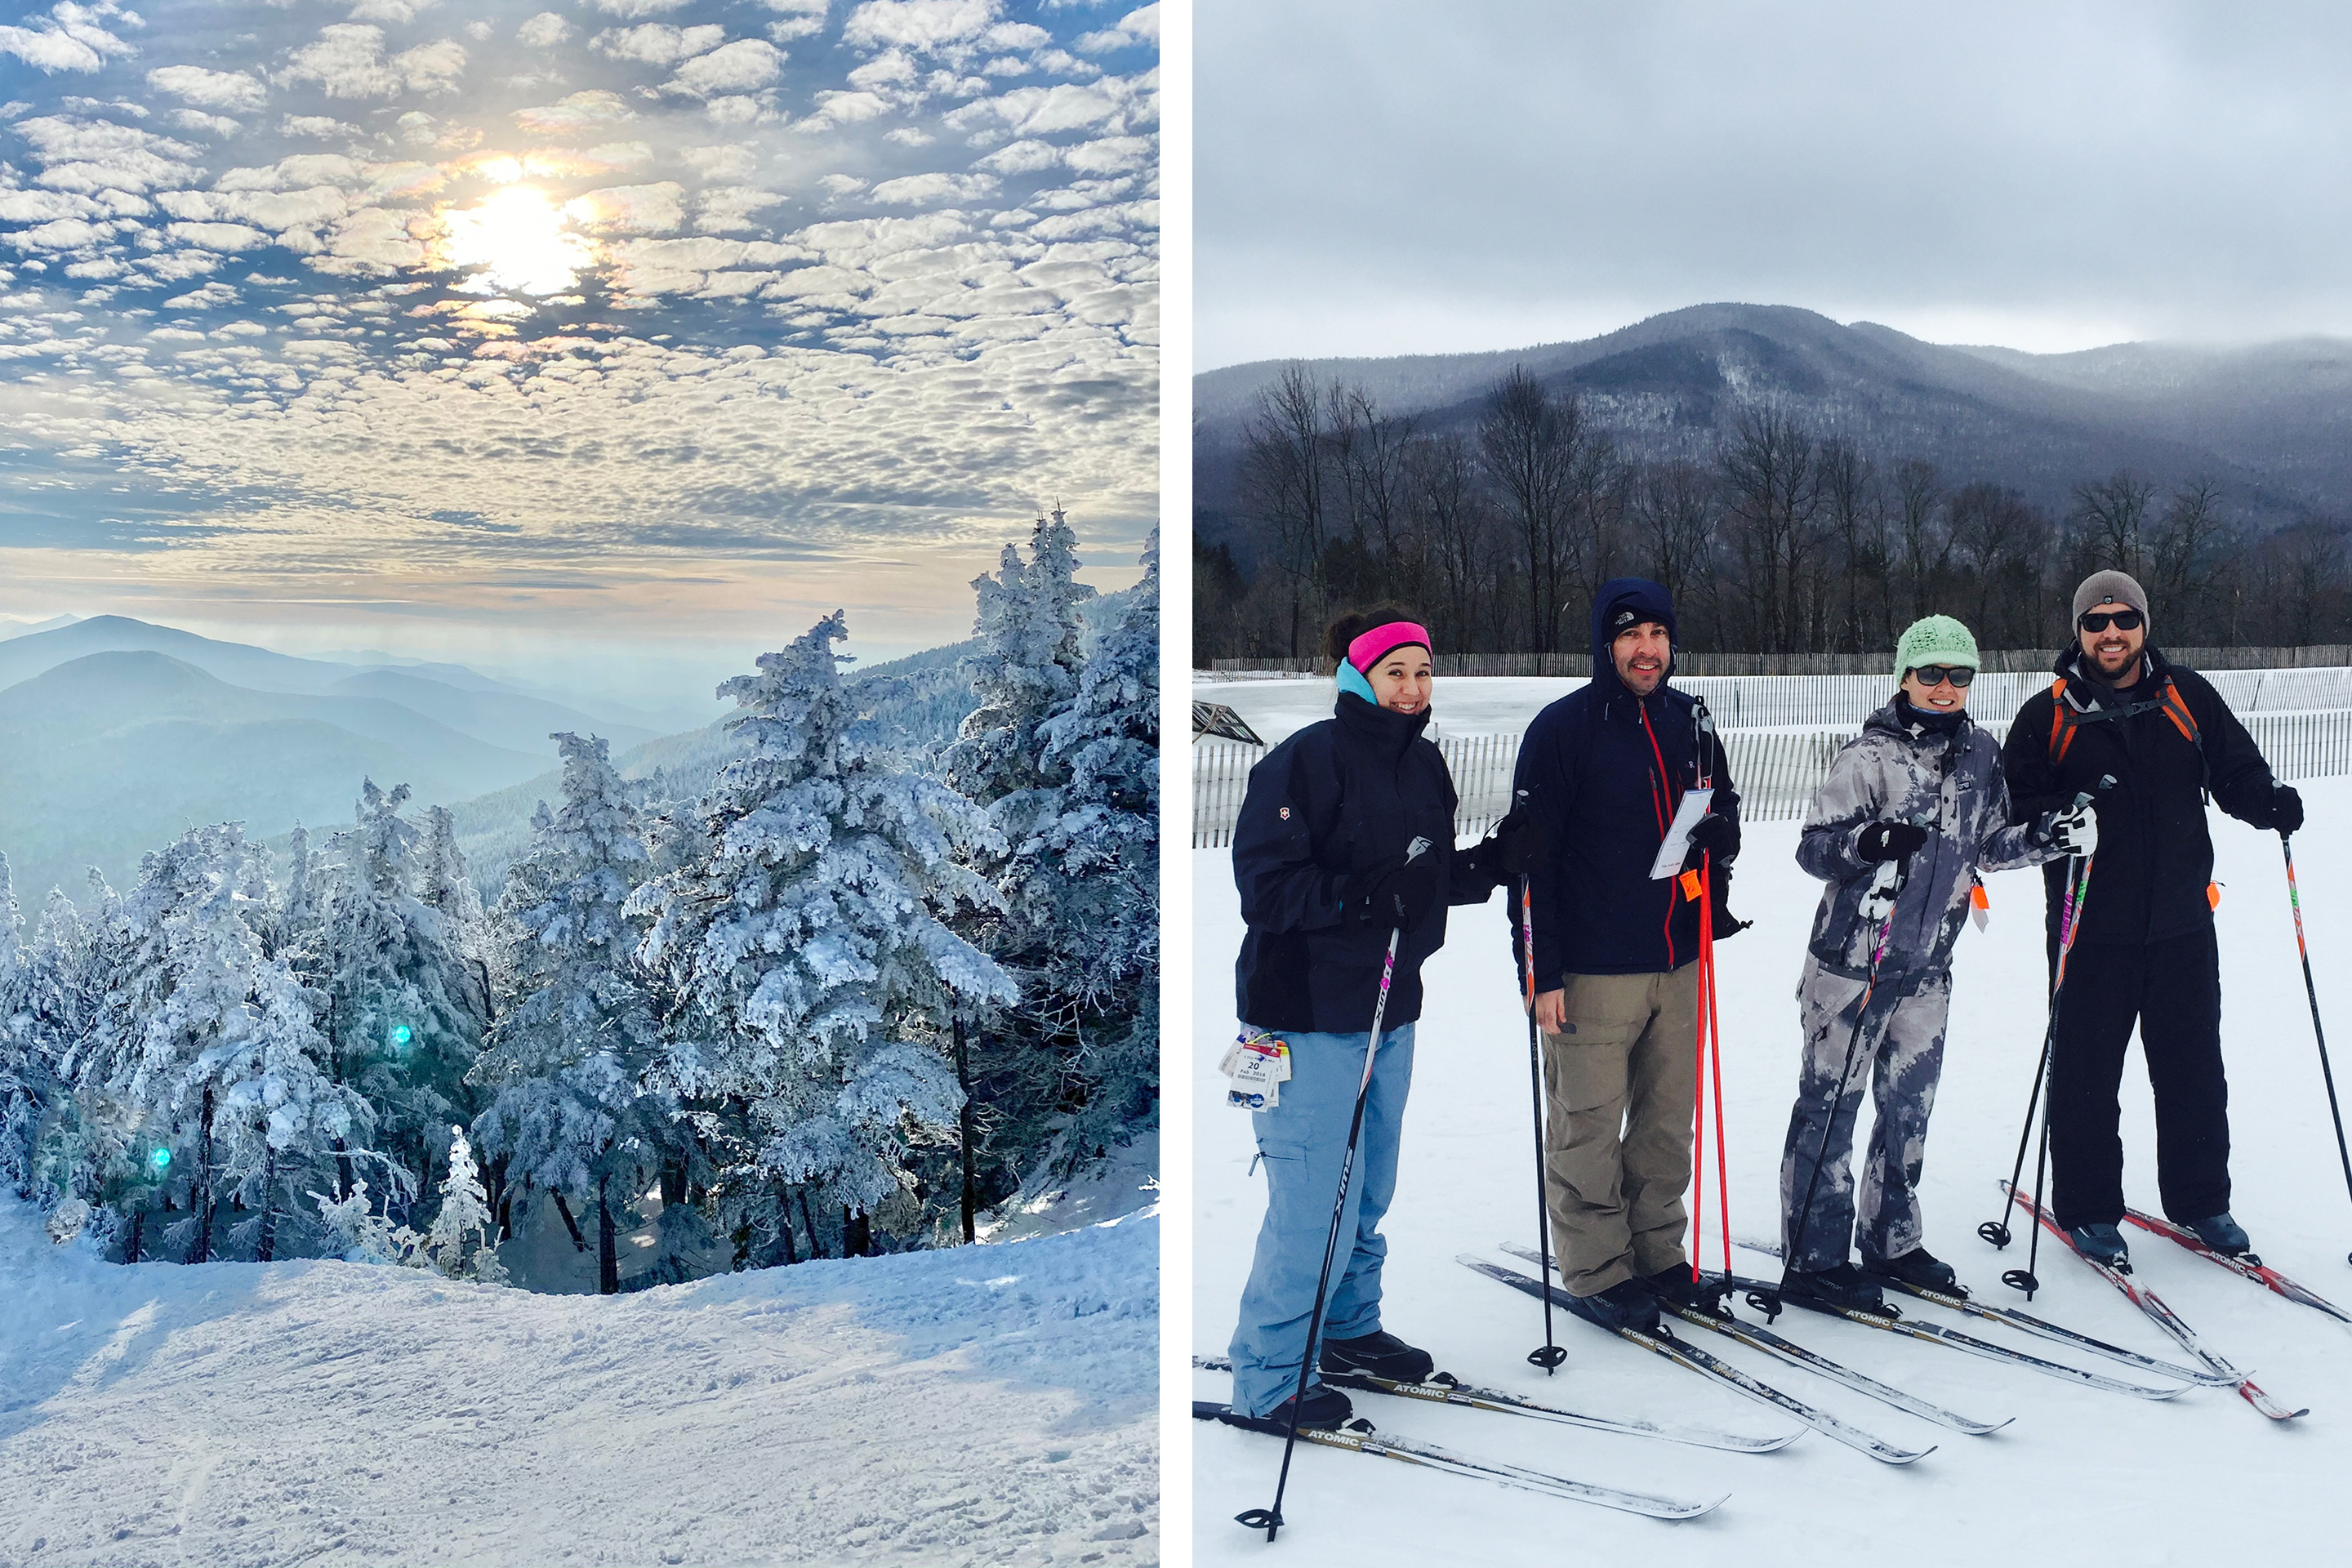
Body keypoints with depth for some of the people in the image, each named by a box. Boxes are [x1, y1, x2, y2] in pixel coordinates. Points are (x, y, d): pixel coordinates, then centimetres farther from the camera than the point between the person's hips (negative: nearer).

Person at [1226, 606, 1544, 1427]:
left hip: (1388, 1009, 8)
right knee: (1317, 1199, -5)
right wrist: (1359, 896, -31)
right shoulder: (1305, 760, -16)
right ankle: (1268, 1376, 11)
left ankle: (1349, 1327, 40)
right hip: (1306, 1017, -8)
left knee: (1369, 1188, 20)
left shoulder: (1424, 764, 9)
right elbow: (1265, 884, -21)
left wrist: (1503, 853, 1)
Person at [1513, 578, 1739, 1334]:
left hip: (1678, 960, 6)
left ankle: (1658, 1255, 27)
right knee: (1588, 1129, 1)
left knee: (1667, 1118, 13)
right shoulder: (1562, 728, -9)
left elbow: (1723, 807, 23)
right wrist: (1543, 971, -13)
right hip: (1593, 970, -6)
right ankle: (1597, 1272, 13)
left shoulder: (1688, 723, 9)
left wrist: (1720, 830, -3)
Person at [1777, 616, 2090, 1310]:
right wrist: (1869, 841, -31)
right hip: (1852, 962, -6)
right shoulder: (1868, 755, -11)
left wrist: (2048, 837, 4)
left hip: (1927, 966, 6)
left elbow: (1985, 846, 19)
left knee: (1909, 1106, 14)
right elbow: (1814, 847, -13)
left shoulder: (1981, 755, 8)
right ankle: (1812, 1256, 6)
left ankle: (1891, 1240, 28)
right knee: (1830, 1104, -1)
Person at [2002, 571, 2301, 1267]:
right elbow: (2012, 810, -2)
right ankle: (2087, 1209, 18)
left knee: (2193, 1071, 12)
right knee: (2086, 1073, 4)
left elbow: (2236, 771, 10)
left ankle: (2201, 1202, 28)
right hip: (2090, 929, -2)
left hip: (2181, 922, 3)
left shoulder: (2187, 698, 5)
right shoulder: (2048, 715, -1)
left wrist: (2271, 802, -10)